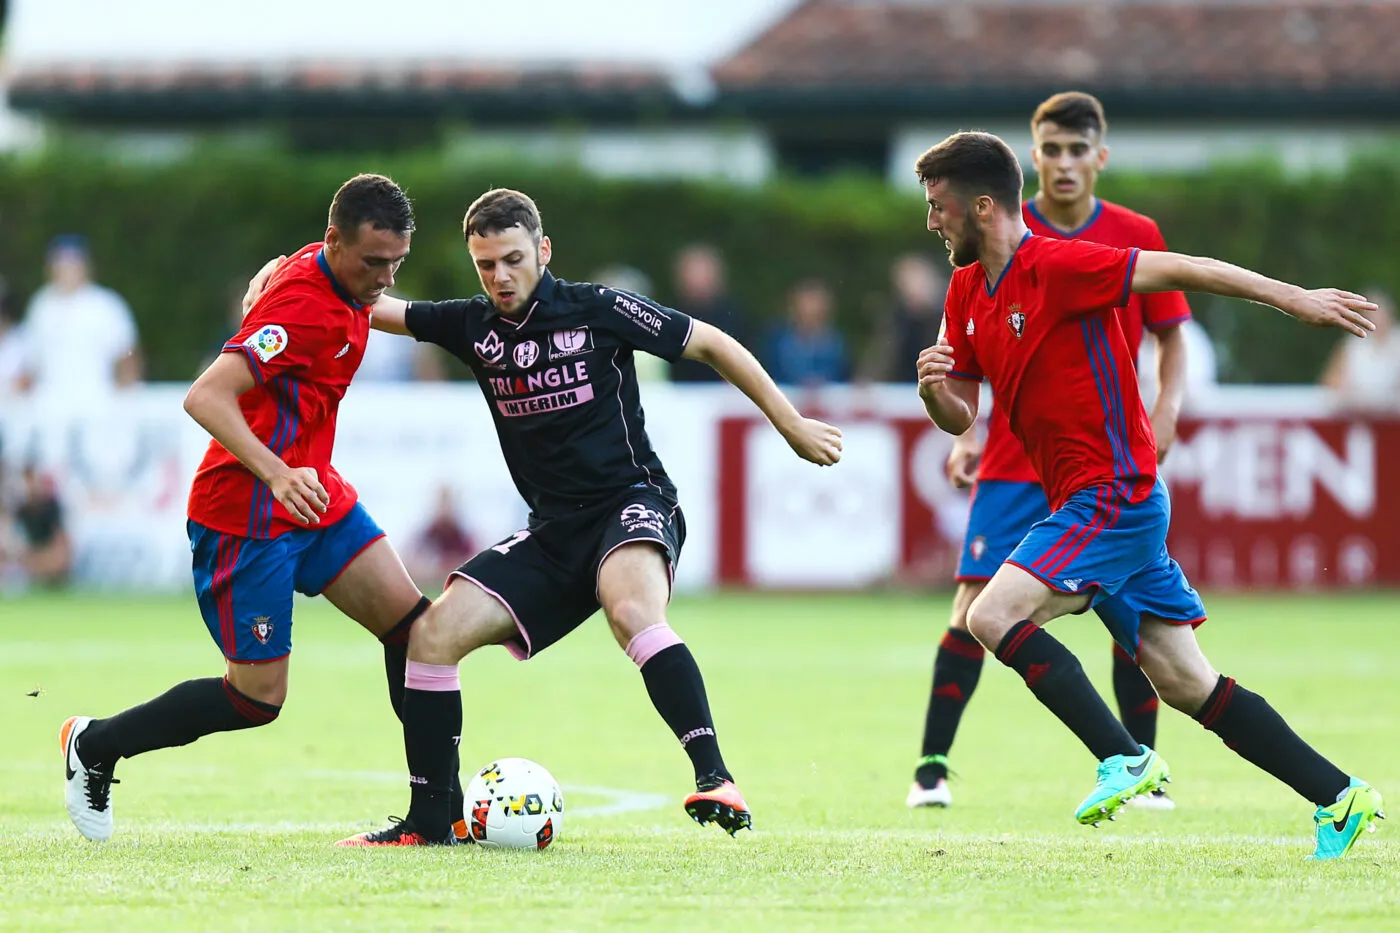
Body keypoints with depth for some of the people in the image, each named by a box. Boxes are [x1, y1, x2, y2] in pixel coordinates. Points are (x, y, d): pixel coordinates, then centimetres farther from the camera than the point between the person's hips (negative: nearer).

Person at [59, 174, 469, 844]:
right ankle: (93, 748, 14)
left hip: (312, 494, 10)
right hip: (246, 516, -10)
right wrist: (276, 473, -42)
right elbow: (205, 398, -31)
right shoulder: (305, 306, -25)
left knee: (412, 624, -1)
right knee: (258, 699, -5)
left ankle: (441, 808, 4)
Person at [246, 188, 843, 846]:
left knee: (631, 611, -39)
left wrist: (791, 425, 1)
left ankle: (715, 782, -43)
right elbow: (376, 309, 14)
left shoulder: (597, 311, -8)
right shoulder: (474, 327, 6)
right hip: (554, 532, 6)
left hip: (634, 503, -6)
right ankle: (429, 820, 3)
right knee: (433, 633, -7)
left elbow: (712, 344, 0)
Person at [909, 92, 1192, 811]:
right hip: (1014, 458, -1)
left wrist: (1166, 408, -7)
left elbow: (1171, 335, 10)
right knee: (976, 605, -9)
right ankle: (932, 765, -2)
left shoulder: (1137, 237, 1)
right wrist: (964, 433, -8)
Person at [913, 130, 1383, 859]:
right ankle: (1339, 797, 11)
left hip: (1115, 494, -9)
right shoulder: (966, 292, 11)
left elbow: (1179, 271, -13)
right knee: (1186, 684, 8)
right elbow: (961, 416, 16)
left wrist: (1295, 299, -14)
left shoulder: (1056, 265, -14)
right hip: (1087, 504, 9)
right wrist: (933, 390, -8)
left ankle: (1125, 760, -15)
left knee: (993, 616, -20)